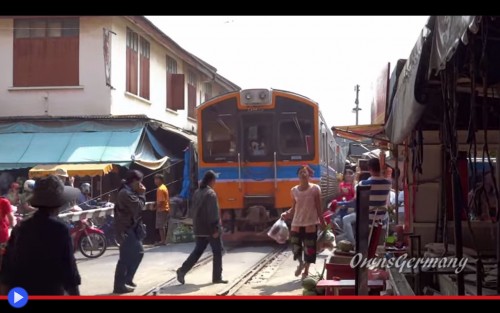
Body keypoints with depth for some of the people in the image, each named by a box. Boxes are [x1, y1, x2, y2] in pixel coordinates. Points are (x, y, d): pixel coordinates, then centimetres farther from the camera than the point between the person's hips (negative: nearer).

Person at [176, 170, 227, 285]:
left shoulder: (197, 192, 12)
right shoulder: (211, 193, -14)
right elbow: (213, 213, -19)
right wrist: (215, 228, -17)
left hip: (199, 228, 8)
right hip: (210, 228, -7)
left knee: (198, 251, 11)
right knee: (217, 251, 4)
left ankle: (183, 270, -3)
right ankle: (217, 277, 8)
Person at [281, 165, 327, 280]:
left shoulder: (315, 189, -4)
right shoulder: (294, 190, 4)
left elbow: (318, 208, -3)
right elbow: (294, 208, 8)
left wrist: (322, 222, -4)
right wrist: (287, 214, -9)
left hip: (310, 223, -2)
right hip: (297, 223, 2)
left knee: (309, 248, 3)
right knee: (295, 247, -2)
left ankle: (306, 270, 20)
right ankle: (301, 263, 28)